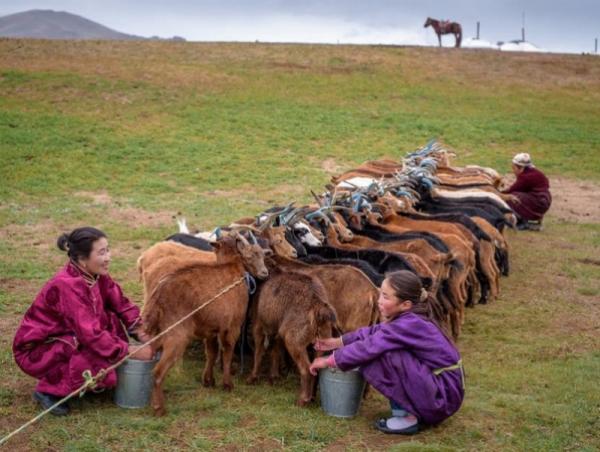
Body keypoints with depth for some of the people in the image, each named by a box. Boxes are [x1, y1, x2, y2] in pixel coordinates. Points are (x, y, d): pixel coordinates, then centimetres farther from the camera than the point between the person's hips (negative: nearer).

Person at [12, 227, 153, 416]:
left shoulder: (94, 274, -8)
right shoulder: (67, 285, -32)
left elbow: (121, 304, -1)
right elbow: (91, 334, -33)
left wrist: (144, 336, -14)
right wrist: (132, 351, -26)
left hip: (65, 337, 8)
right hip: (36, 350, -8)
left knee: (110, 322, -9)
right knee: (98, 358, -27)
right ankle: (48, 390, -7)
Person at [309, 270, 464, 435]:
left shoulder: (409, 325, -23)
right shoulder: (408, 318, 3)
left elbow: (369, 347, -21)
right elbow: (373, 333, 14)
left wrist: (329, 361, -10)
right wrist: (338, 342, 9)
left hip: (444, 395, -9)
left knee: (383, 356, -23)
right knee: (373, 358, 7)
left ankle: (408, 418, -10)